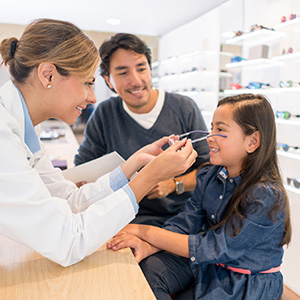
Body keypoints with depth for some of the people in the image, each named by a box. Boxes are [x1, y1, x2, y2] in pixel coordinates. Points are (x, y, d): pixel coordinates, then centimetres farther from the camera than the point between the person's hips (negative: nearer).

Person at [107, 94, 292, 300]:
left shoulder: (266, 196, -26)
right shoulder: (210, 175, -4)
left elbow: (212, 248, -26)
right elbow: (186, 223, -5)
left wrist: (146, 232, -23)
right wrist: (148, 247, -23)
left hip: (247, 283, -5)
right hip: (208, 262, 5)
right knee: (148, 269, -15)